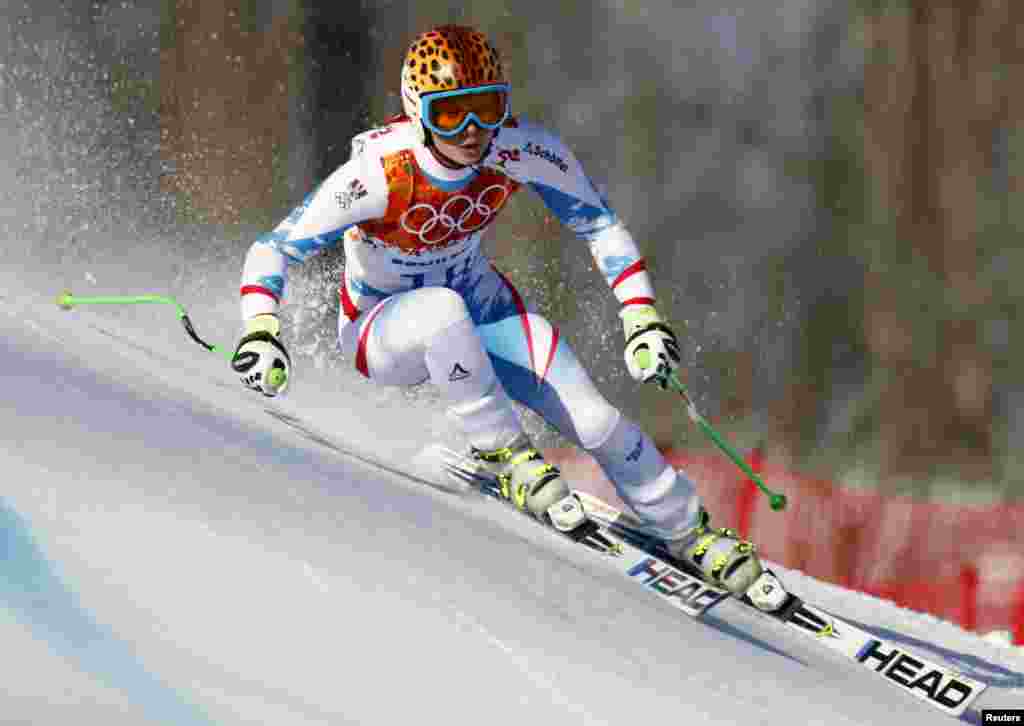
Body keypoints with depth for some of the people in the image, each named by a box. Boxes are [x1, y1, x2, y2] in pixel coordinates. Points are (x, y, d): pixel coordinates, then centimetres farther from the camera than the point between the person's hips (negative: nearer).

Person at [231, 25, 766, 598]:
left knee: (592, 419, -11)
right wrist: (261, 331, -44)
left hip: (478, 300, 3)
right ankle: (502, 451, -19)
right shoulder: (378, 173, -33)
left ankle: (688, 532, 13)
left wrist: (642, 317, -18)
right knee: (444, 312, -40)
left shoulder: (523, 151, -24)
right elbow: (273, 250, -27)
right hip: (383, 327, -3)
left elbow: (599, 223, -9)